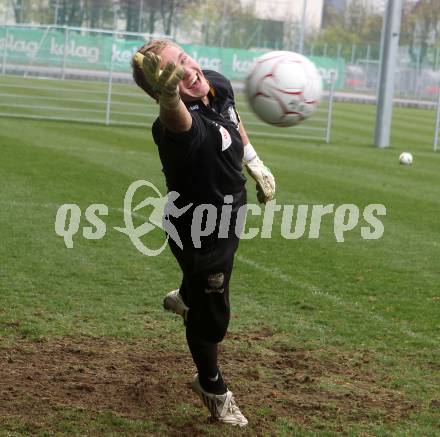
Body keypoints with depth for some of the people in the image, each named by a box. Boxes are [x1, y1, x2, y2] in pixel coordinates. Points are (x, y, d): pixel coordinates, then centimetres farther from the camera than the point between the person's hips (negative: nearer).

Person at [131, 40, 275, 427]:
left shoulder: (218, 83, -17)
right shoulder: (180, 125, -42)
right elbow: (177, 118, -69)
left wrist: (255, 163, 14)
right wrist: (169, 94, -91)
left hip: (229, 217, 7)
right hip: (200, 234, -7)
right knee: (212, 318, 11)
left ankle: (185, 298, 70)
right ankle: (213, 390, 38)